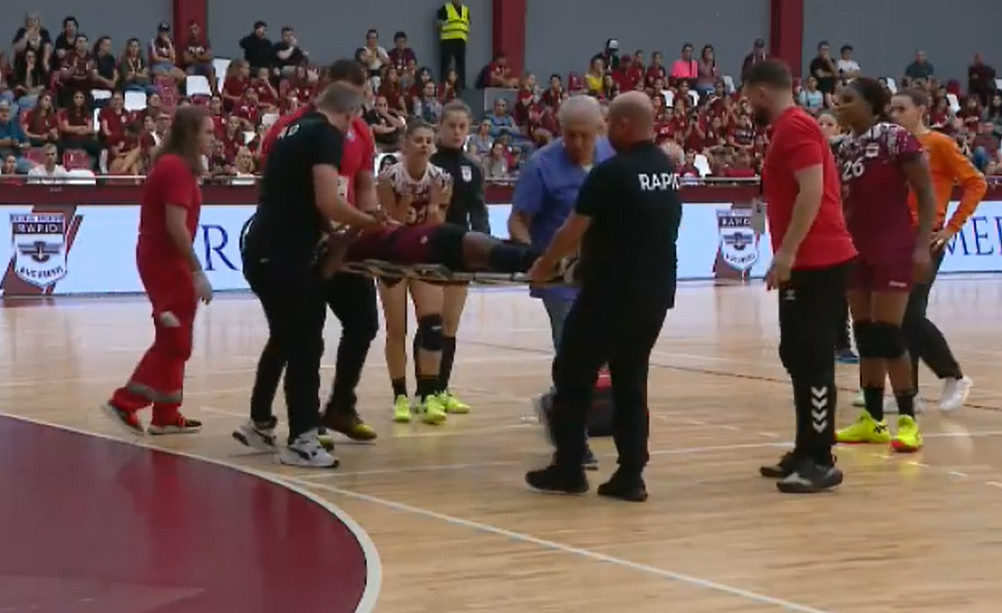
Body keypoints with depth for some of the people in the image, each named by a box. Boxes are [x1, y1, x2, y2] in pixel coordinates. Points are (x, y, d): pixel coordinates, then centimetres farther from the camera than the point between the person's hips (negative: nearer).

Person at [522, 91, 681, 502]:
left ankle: (568, 469, 9)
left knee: (573, 376, 6)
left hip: (610, 293, -7)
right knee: (631, 382, 12)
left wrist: (544, 265, 8)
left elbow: (573, 230, -9)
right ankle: (631, 475, 8)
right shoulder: (668, 171, 8)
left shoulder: (611, 172, -15)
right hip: (655, 294, 7)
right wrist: (587, 249, 26)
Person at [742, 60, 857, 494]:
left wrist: (787, 251, -23)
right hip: (808, 261, 11)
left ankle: (820, 462, -9)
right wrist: (789, 253, 22)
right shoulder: (790, 128, 20)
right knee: (798, 357, 13)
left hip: (815, 262, -11)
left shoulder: (794, 127, -11)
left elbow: (813, 191, -21)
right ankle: (806, 452, 19)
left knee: (813, 360, -10)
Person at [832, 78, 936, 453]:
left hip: (893, 250, -7)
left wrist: (922, 246, -16)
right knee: (864, 334, 8)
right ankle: (872, 420, 15)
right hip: (857, 250, 7)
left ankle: (908, 420, -1)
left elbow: (926, 195, -11)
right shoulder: (844, 149, 9)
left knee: (887, 333, -9)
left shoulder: (897, 139, -12)